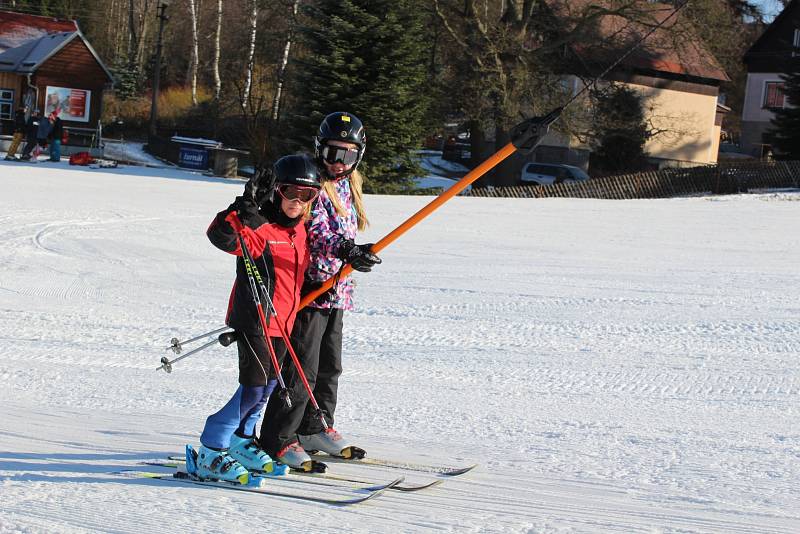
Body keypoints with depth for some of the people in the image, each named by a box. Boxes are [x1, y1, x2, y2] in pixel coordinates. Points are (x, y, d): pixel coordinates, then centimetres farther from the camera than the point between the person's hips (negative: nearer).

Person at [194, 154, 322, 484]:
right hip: (254, 320, -9)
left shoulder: (299, 230, 11)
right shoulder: (260, 228, -16)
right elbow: (221, 236, -35)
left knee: (268, 385, 17)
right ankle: (210, 455, -8)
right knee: (254, 385, -14)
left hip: (281, 322, 9)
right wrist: (246, 207, -46)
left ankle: (240, 443, 33)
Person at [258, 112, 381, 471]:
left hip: (336, 290, 9)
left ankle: (316, 428, 31)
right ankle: (278, 441, -2)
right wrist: (346, 250, -43)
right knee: (302, 369, -9)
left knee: (329, 366, 17)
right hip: (309, 288, -9)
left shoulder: (348, 186, 15)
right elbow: (316, 232, -28)